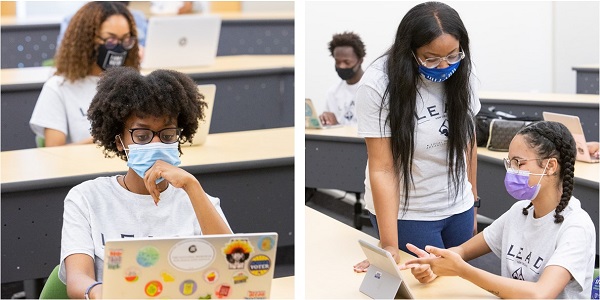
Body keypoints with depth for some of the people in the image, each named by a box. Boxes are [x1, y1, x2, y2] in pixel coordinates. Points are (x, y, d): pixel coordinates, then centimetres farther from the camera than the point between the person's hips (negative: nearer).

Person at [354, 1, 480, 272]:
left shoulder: (460, 75, -7)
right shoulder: (378, 84, -21)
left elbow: (468, 141, 5)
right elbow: (382, 169, -21)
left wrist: (472, 202, 8)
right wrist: (389, 245, -22)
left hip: (458, 208, 4)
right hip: (405, 213, -4)